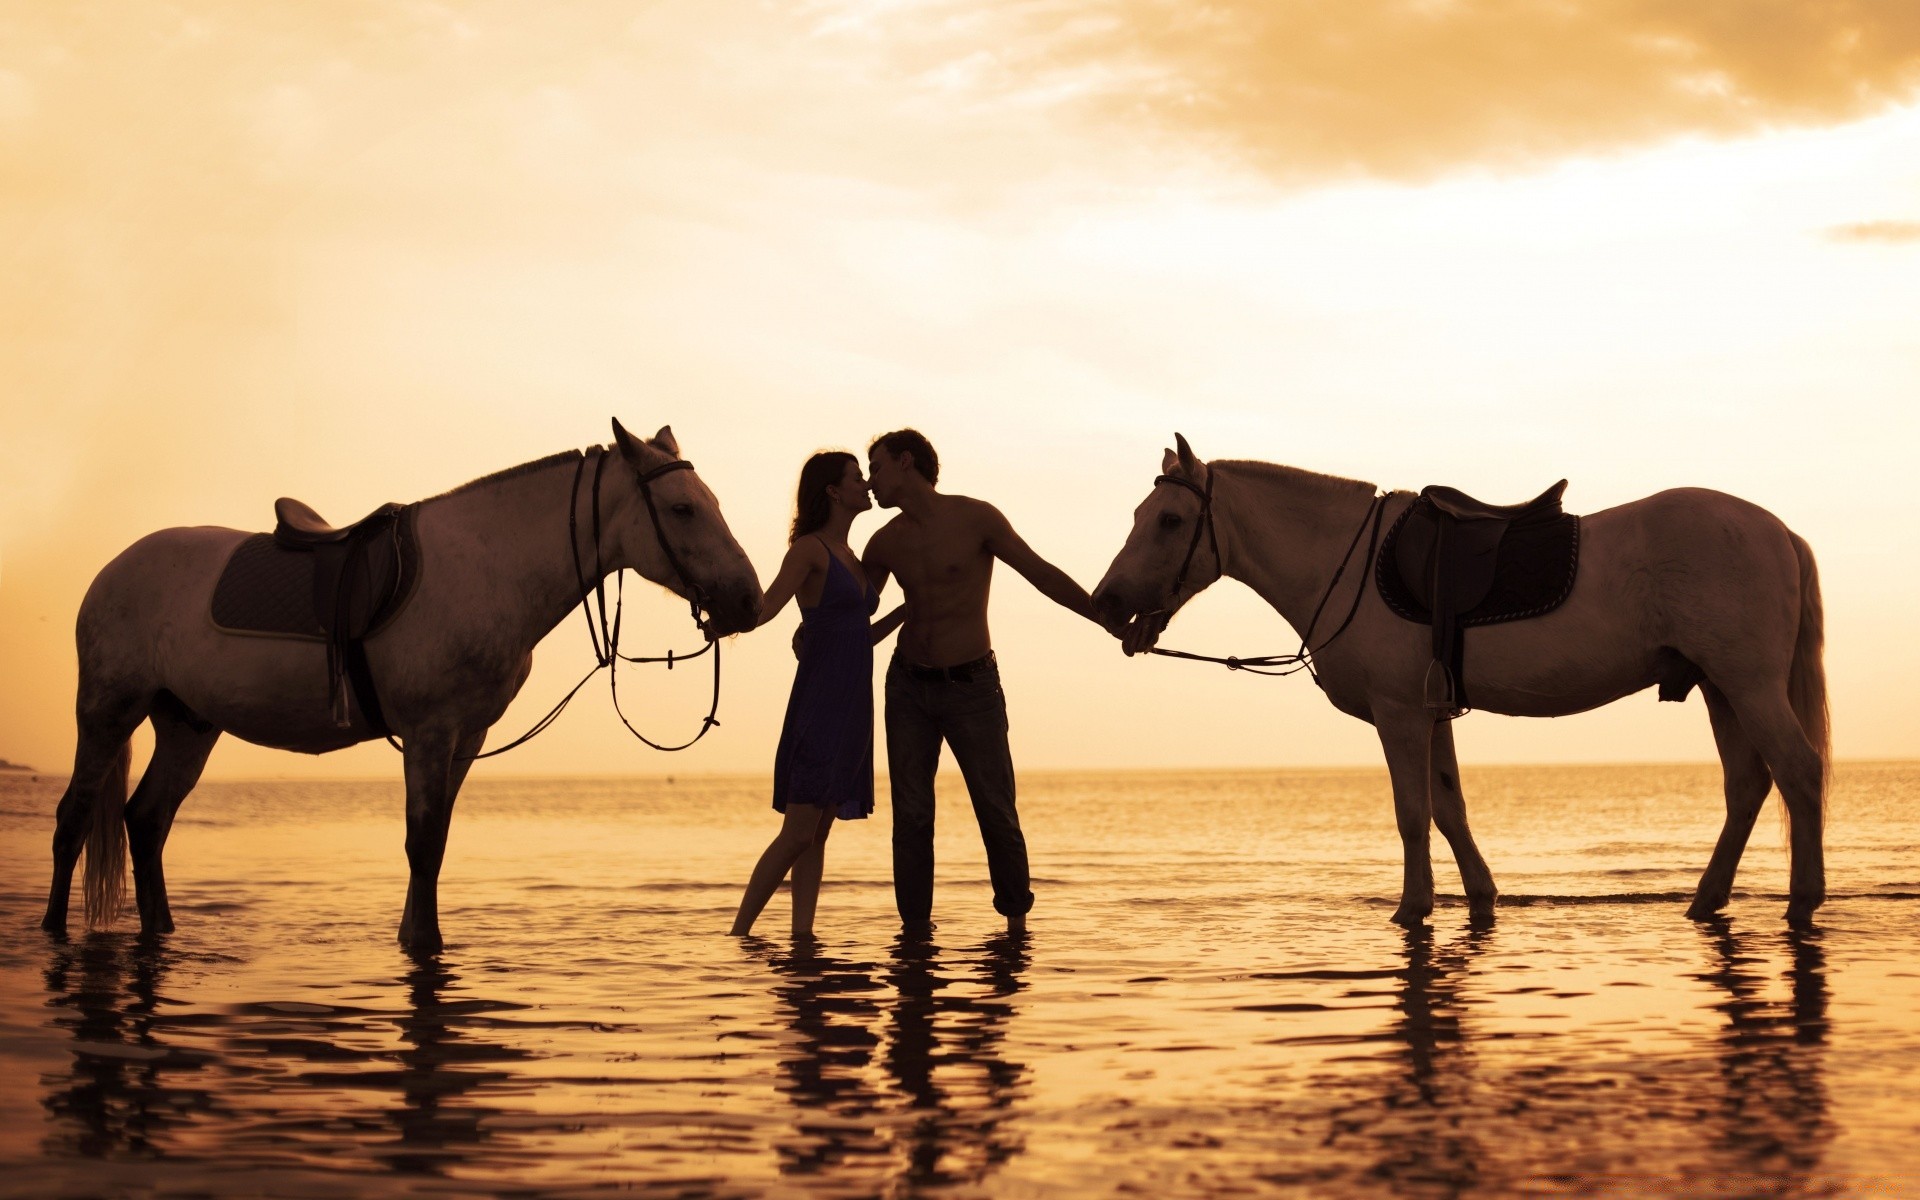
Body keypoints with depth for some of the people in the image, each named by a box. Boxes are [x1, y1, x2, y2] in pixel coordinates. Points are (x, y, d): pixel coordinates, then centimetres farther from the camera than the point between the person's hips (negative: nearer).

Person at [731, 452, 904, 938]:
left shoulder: (852, 559, 17)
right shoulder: (809, 548, -7)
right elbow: (763, 611, -20)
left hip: (851, 710, 8)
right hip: (819, 702, -8)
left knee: (817, 832, 5)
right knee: (798, 833, -11)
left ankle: (802, 933, 5)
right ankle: (739, 933, -5)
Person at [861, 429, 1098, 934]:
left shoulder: (976, 518, -8)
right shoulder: (885, 543, 4)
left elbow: (1042, 575, -6)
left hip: (972, 685, -4)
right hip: (908, 685, 4)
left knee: (997, 811, -1)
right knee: (911, 814, 1)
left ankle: (1016, 919, 13)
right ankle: (915, 926, 8)